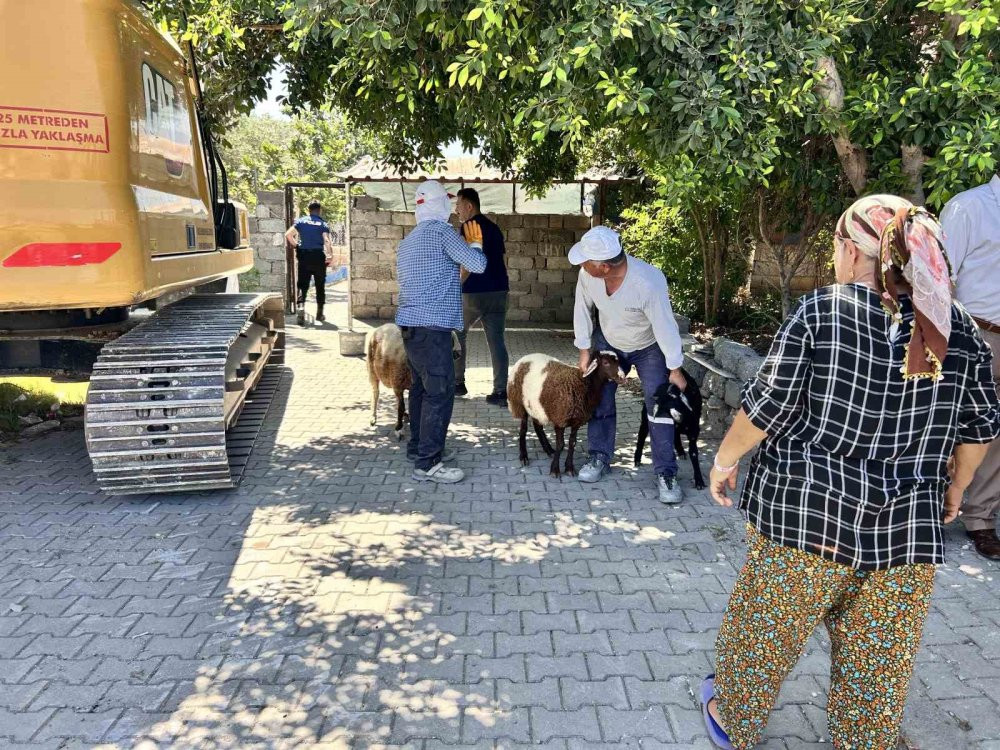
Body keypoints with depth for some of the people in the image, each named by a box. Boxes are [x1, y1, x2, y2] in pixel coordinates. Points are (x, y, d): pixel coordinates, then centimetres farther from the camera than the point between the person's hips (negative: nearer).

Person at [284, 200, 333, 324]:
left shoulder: (301, 221, 4)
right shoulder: (323, 224, -1)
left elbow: (288, 235, -5)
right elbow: (327, 241, -17)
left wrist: (296, 246, 8)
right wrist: (331, 256, -11)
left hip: (303, 256, 1)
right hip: (318, 256, -1)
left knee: (302, 285, 4)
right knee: (320, 286, 12)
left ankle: (301, 306, -22)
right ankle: (319, 313, 19)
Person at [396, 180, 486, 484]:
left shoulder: (407, 242, 19)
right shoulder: (441, 230, -7)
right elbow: (478, 265, -10)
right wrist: (476, 243, 10)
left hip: (410, 325, 9)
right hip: (432, 327, -9)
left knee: (420, 387, 18)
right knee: (440, 393, -8)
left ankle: (418, 446, 27)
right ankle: (428, 464, -8)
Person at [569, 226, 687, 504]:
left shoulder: (648, 283, -41)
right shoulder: (588, 274, -27)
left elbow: (665, 326, -29)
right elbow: (583, 310, -8)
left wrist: (675, 370, -20)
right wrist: (584, 351, -2)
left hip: (649, 348, -4)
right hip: (608, 342, 4)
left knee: (658, 406, -8)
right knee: (600, 398, 6)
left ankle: (666, 473, 0)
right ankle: (599, 457, 22)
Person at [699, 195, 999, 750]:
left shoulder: (822, 312, -11)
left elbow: (767, 406, -11)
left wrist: (724, 460, 4)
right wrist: (955, 487, 26)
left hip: (805, 512, -3)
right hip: (905, 528, 3)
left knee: (763, 628, 18)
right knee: (878, 662, 17)